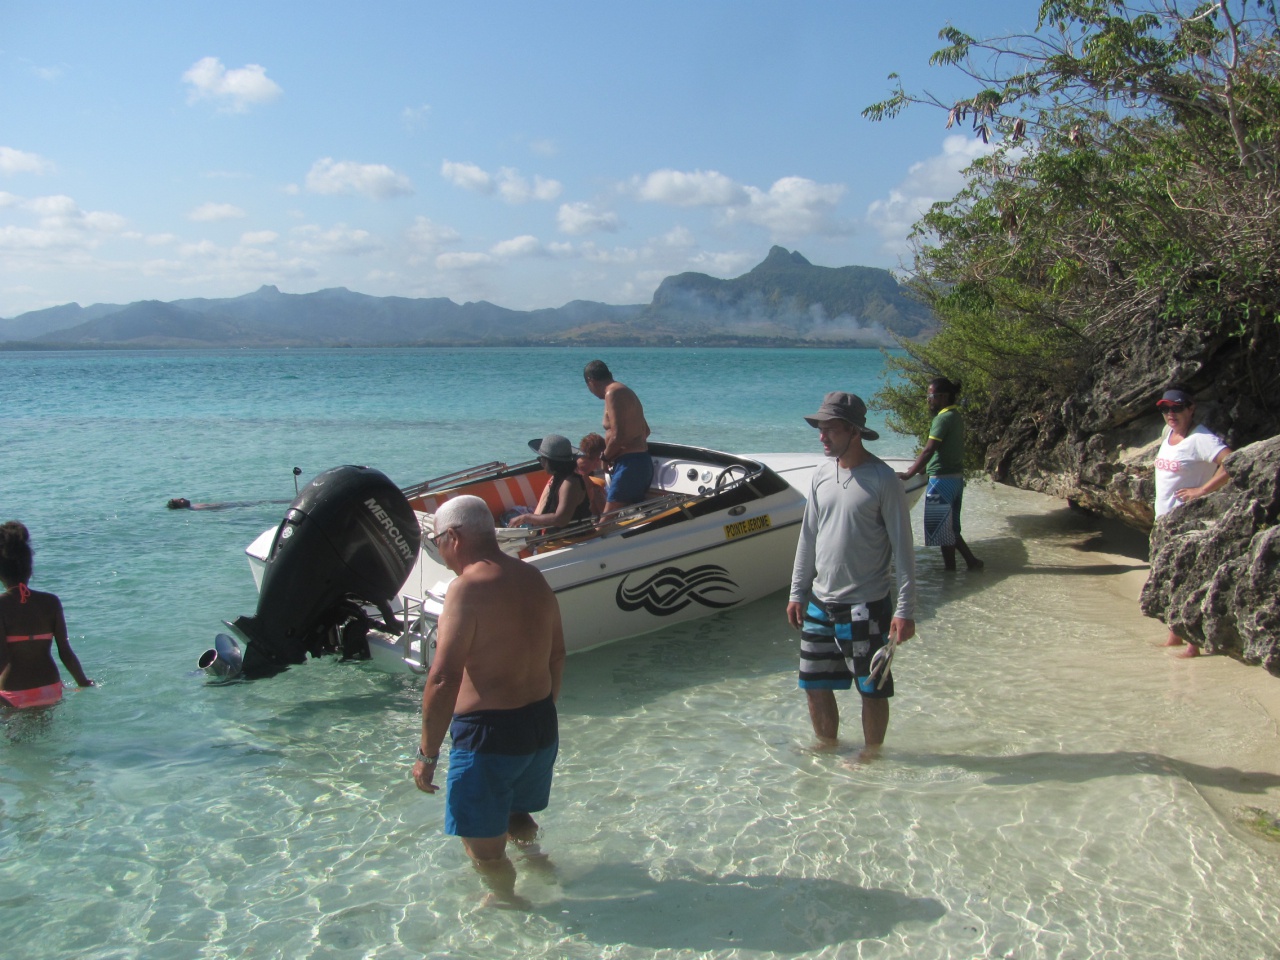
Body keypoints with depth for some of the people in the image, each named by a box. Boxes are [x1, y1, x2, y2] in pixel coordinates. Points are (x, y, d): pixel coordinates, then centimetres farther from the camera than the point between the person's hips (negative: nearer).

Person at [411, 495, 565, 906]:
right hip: (543, 727, 8)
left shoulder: (468, 588, -19)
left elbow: (443, 680, -23)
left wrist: (427, 754, -14)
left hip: (490, 734, -8)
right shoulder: (533, 578, 5)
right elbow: (556, 657, 15)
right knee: (517, 818, 31)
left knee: (484, 847, 12)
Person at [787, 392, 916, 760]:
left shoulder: (882, 479, -12)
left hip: (866, 605, -6)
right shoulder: (822, 475, 5)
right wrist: (797, 593, 12)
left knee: (872, 689, 7)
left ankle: (871, 755, 28)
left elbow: (902, 547, -11)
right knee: (815, 685, 13)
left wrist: (905, 609, -14)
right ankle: (827, 747, 34)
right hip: (820, 603, 6)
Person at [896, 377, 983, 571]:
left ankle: (950, 569, 9)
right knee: (950, 527, 18)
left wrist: (908, 474, -22)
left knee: (942, 529, 2)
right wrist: (918, 468, 23)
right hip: (956, 478, 10)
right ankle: (971, 561, 19)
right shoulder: (956, 416, 12)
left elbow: (929, 451, -23)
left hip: (942, 480, -10)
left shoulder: (943, 418, -17)